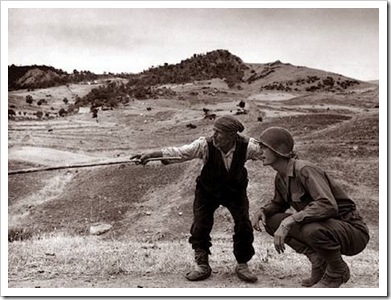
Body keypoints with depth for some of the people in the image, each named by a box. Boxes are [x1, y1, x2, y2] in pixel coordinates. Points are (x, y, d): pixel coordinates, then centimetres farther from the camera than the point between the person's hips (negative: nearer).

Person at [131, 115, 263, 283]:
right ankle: (202, 266, 12)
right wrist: (151, 155, -40)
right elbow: (178, 152, -32)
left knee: (244, 225, -7)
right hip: (208, 191, 0)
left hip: (235, 191, 1)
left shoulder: (247, 146, -25)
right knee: (200, 226, -9)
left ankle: (242, 265, 15)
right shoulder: (205, 145, -29)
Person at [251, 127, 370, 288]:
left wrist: (288, 221, -38)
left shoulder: (305, 170, -24)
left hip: (353, 232, -8)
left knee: (312, 229, -39)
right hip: (325, 226, 8)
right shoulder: (281, 177, 2)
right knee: (271, 220, -2)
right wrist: (261, 211, -3)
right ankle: (319, 260, 3)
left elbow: (329, 206, -37)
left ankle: (338, 271, -7)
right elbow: (278, 204, 20)